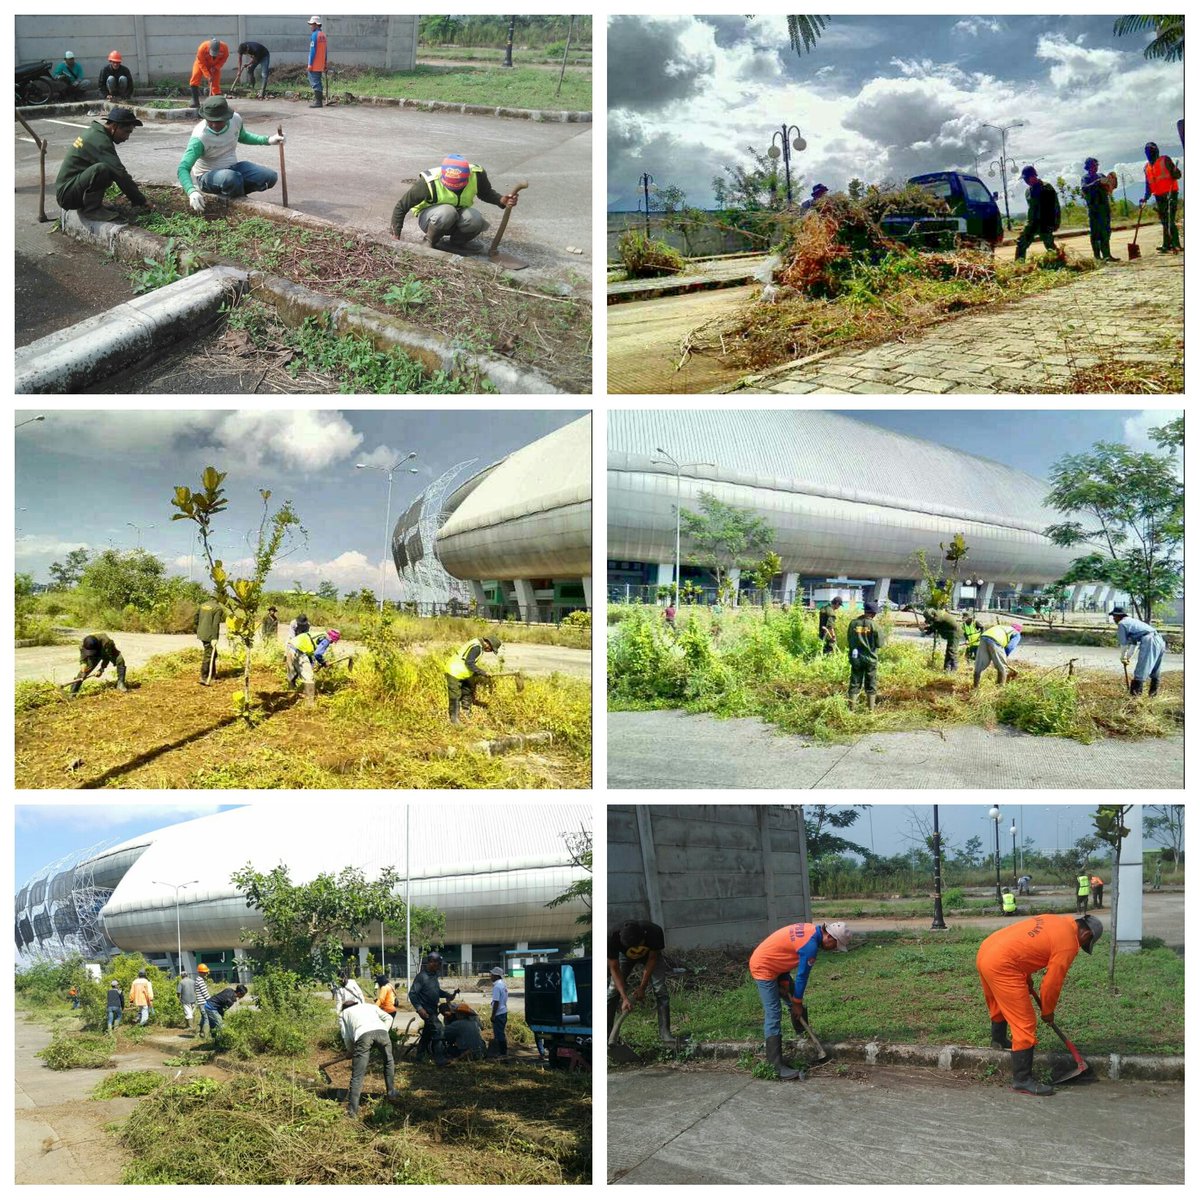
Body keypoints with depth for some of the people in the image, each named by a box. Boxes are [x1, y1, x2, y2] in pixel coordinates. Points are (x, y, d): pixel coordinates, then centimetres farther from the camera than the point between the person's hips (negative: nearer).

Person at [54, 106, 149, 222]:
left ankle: (91, 206, 9)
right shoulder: (99, 140, -17)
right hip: (67, 194, -10)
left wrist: (132, 194, 21)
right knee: (101, 169, -31)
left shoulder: (94, 132, 13)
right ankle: (91, 209, -15)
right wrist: (141, 201, -16)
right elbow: (120, 174, -20)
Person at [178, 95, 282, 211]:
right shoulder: (199, 137, -29)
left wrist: (267, 140, 1)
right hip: (208, 175, -6)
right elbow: (183, 168, -35)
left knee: (270, 177, -13)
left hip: (233, 167, 6)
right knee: (231, 179, -40)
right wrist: (192, 191, -54)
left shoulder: (236, 119, -12)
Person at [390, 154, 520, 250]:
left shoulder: (477, 175, -23)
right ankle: (429, 243, -11)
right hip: (428, 216, -3)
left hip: (457, 216, 3)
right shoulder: (429, 183, -31)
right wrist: (395, 237, -20)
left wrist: (502, 200, -20)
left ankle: (456, 245, -2)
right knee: (446, 212, -39)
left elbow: (486, 193, 1)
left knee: (475, 219, -33)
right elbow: (401, 207, -20)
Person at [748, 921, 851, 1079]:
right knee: (773, 1015, -11)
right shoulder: (811, 945, -25)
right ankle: (776, 1066, -12)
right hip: (763, 967, -10)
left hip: (775, 965, 10)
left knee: (796, 1002, 17)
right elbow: (802, 976, -16)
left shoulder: (811, 930, 3)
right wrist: (797, 1003, -1)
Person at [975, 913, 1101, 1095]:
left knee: (998, 1004, 36)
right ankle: (1022, 1080, 1)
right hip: (1002, 966, -10)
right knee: (1025, 1025, -3)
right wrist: (1048, 1012, 14)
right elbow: (1052, 982, -3)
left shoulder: (1056, 921, 17)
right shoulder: (1068, 944, -8)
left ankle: (998, 1040, 59)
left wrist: (1027, 979, 31)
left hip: (985, 950, 10)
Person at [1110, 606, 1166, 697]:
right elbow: (1134, 643, 39)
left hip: (1149, 641, -9)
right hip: (1159, 640, 9)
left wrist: (1123, 657, 23)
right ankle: (1153, 692, 26)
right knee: (1155, 671, 19)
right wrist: (1128, 657, 42)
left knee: (1140, 671, -7)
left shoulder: (1122, 623, 5)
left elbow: (1124, 644, 9)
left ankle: (1135, 692, -9)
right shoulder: (1133, 621, 33)